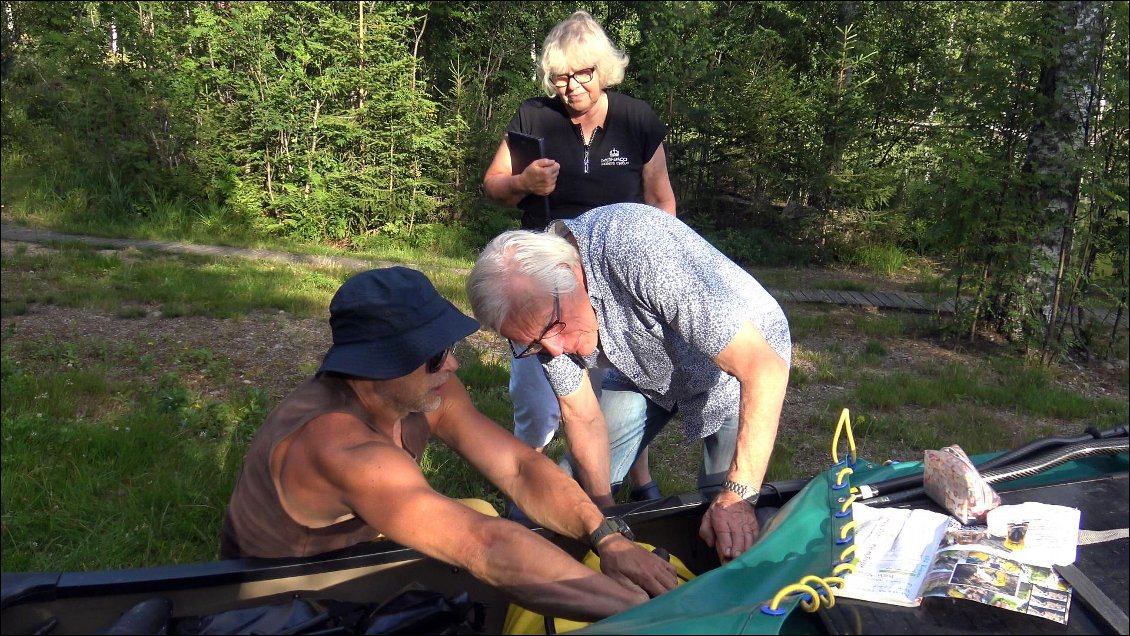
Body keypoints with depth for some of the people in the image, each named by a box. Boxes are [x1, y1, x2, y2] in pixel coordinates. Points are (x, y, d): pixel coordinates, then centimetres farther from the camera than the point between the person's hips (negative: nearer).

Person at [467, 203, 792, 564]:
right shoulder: (535, 308, -20)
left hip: (740, 358, -4)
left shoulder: (638, 250, -41)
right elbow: (582, 417, -9)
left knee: (731, 529, -12)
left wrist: (738, 496, -42)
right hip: (648, 369, 5)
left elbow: (765, 366, -40)